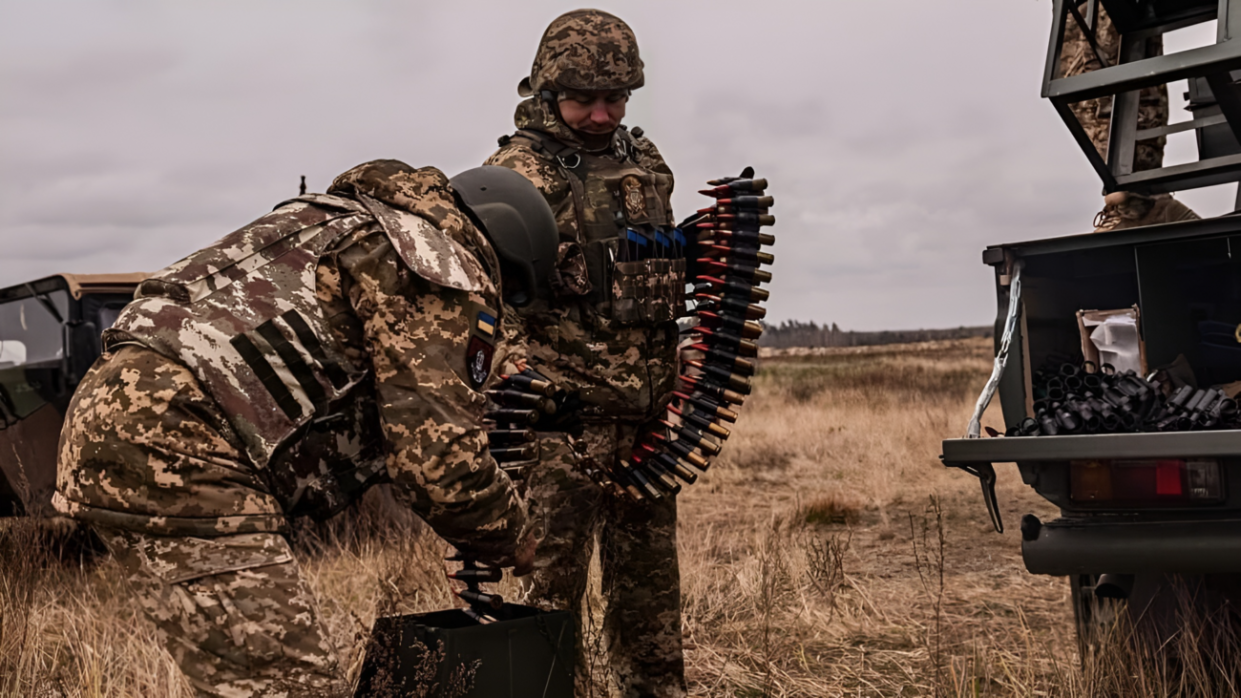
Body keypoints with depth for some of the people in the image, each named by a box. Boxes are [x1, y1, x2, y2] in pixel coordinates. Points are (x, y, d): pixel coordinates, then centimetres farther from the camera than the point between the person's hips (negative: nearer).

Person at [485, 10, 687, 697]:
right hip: (563, 414, -6)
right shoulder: (518, 172, -6)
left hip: (647, 412, 6)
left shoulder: (644, 162, 13)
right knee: (555, 574, 0)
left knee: (649, 576, 16)